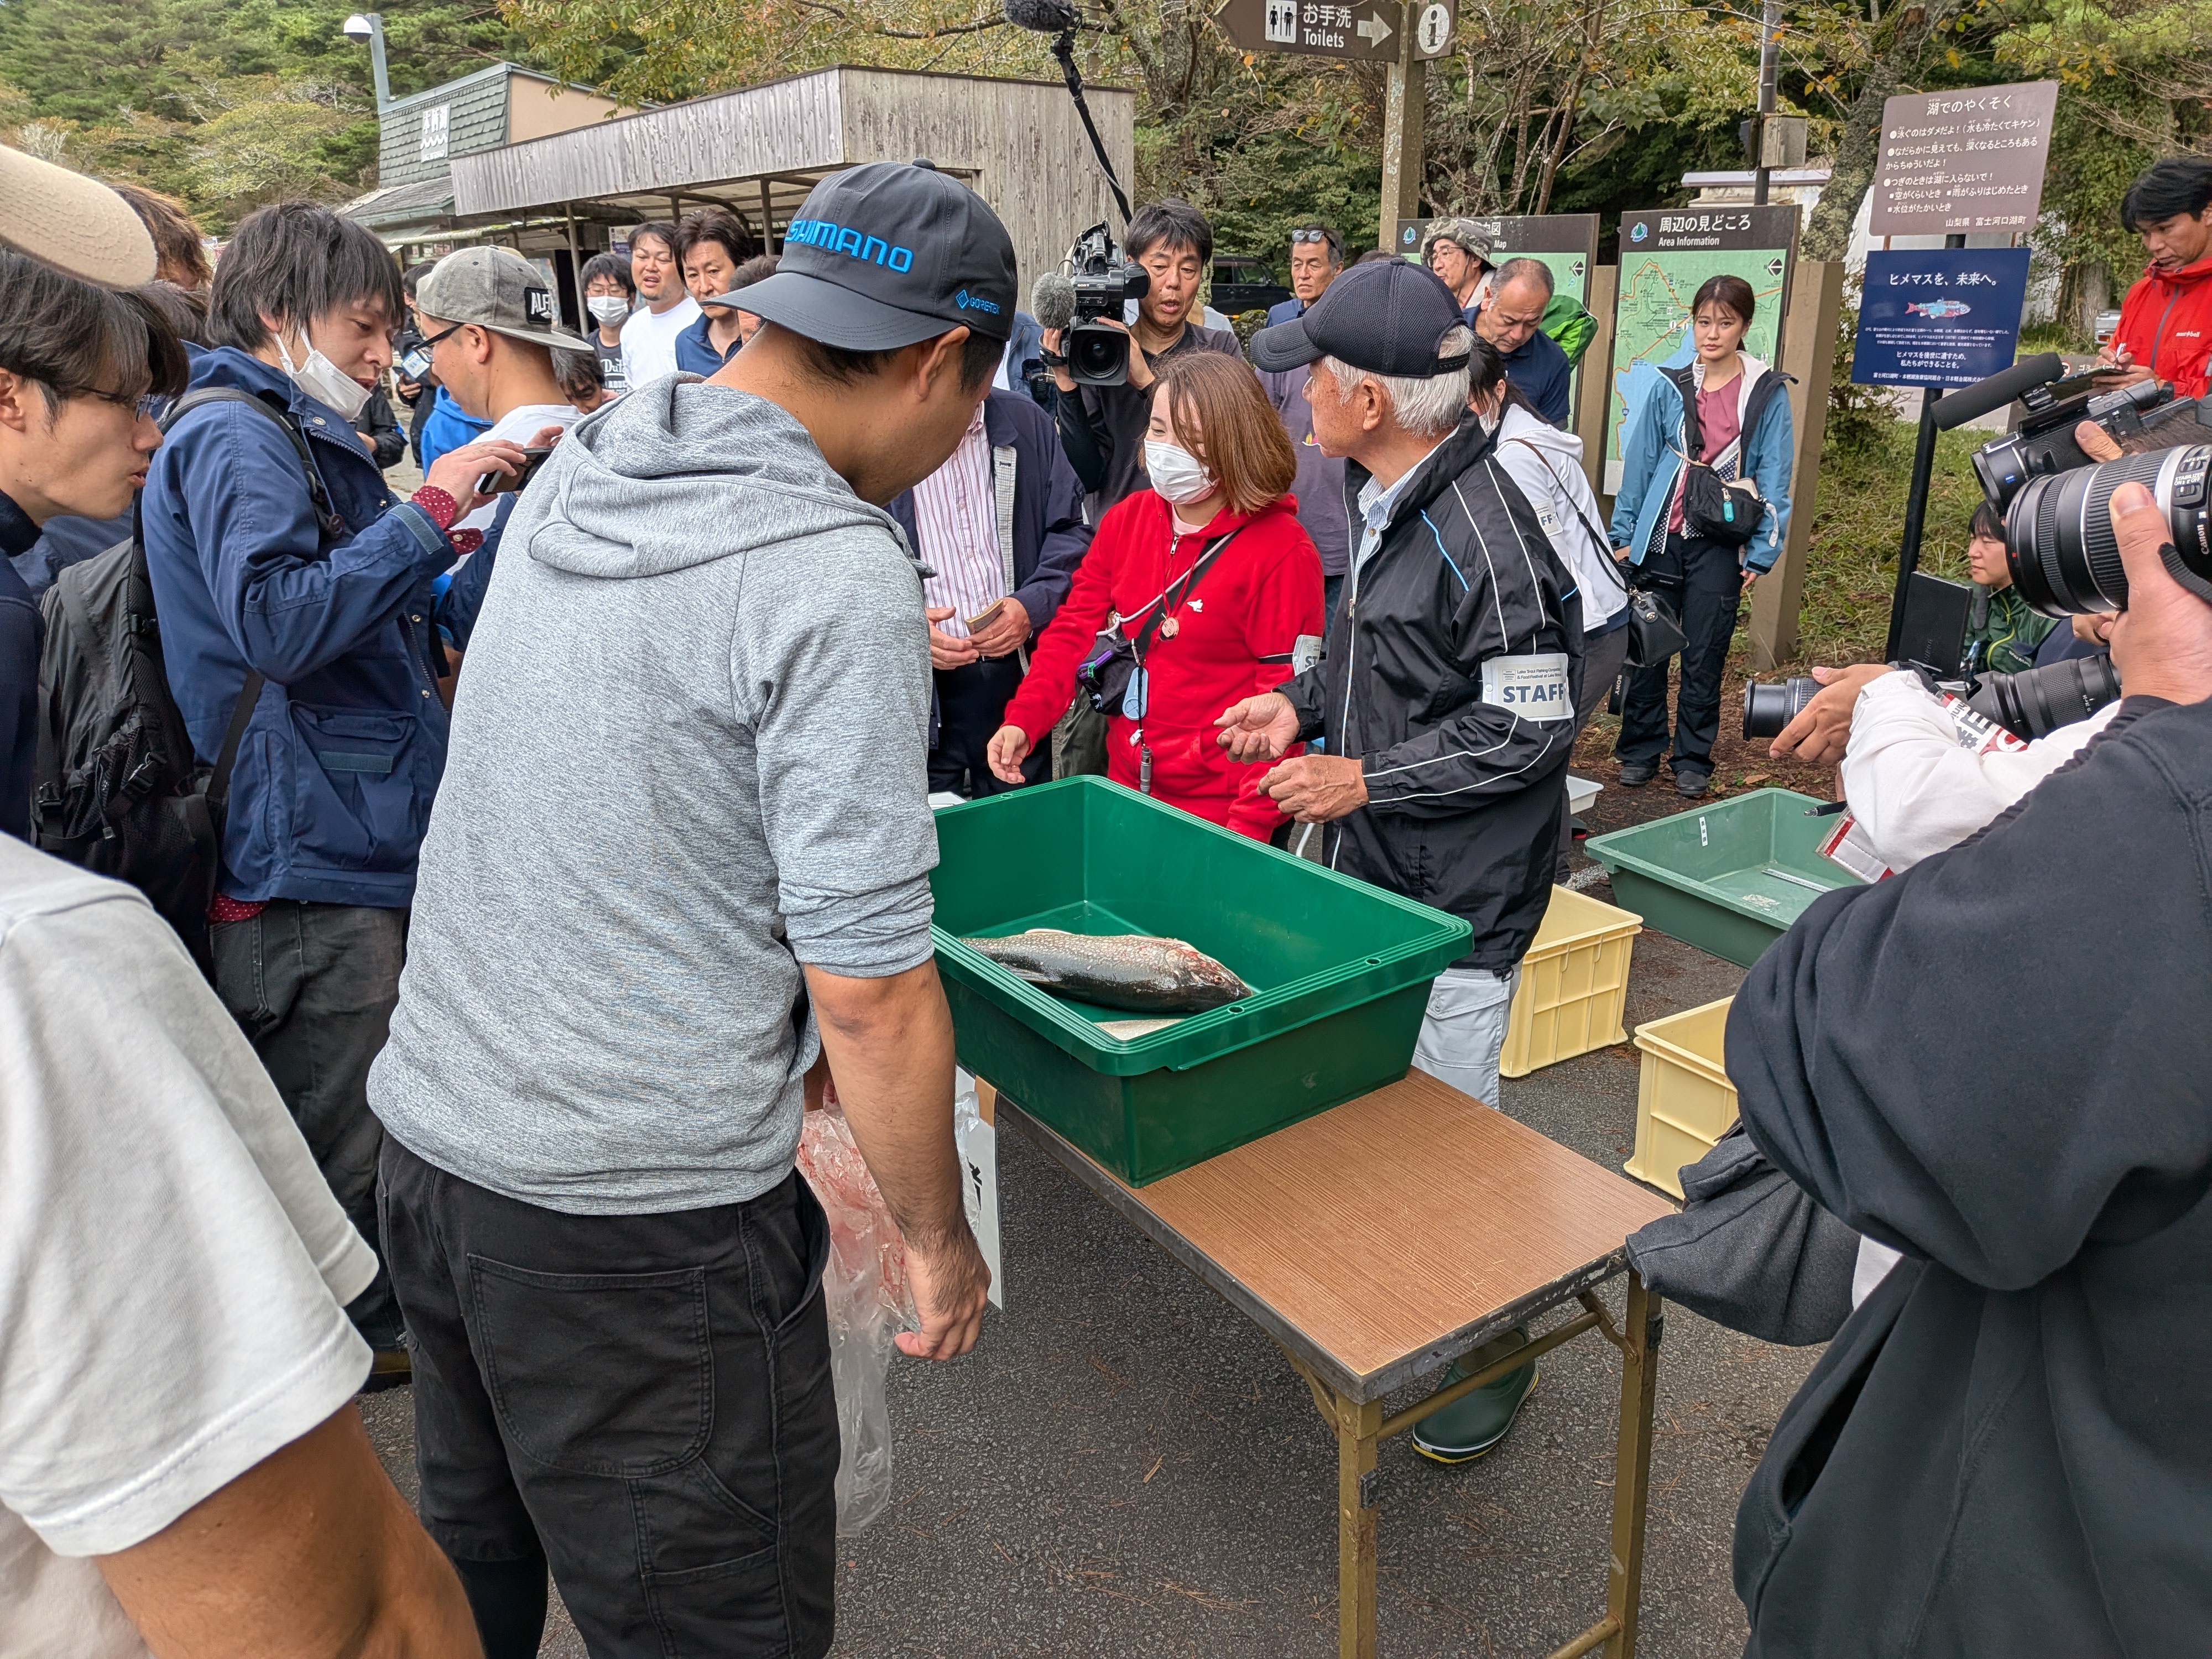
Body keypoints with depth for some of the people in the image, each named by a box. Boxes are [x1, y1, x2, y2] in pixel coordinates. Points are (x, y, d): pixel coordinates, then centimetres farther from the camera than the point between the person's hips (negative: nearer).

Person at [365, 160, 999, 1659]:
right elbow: (871, 991, -20)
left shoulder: (568, 478, 4)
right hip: (632, 1224, -8)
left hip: (428, 1130, 8)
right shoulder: (838, 580, -20)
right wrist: (941, 1238, -4)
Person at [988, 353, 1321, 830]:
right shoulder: (1126, 519, 3)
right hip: (1125, 791, 5)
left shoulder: (1282, 553, -14)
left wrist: (1248, 828, -19)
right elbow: (1076, 630, 4)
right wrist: (1023, 720, -12)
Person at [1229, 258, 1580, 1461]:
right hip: (1373, 868, 9)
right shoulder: (1390, 499, 7)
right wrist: (1302, 704, 4)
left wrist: (1366, 779, -20)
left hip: (1458, 895, -9)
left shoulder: (1485, 535, -23)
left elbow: (1530, 726, -22)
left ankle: (1492, 1354, 26)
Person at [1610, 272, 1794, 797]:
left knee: (1704, 658, 4)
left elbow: (1774, 478, 3)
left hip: (1720, 545, -1)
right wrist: (1623, 534, 6)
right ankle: (1640, 751, 18)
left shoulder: (1768, 395, 1)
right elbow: (1639, 463, 9)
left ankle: (1693, 760, 16)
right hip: (1660, 538, 1)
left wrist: (1761, 553, -2)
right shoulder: (1668, 388, 4)